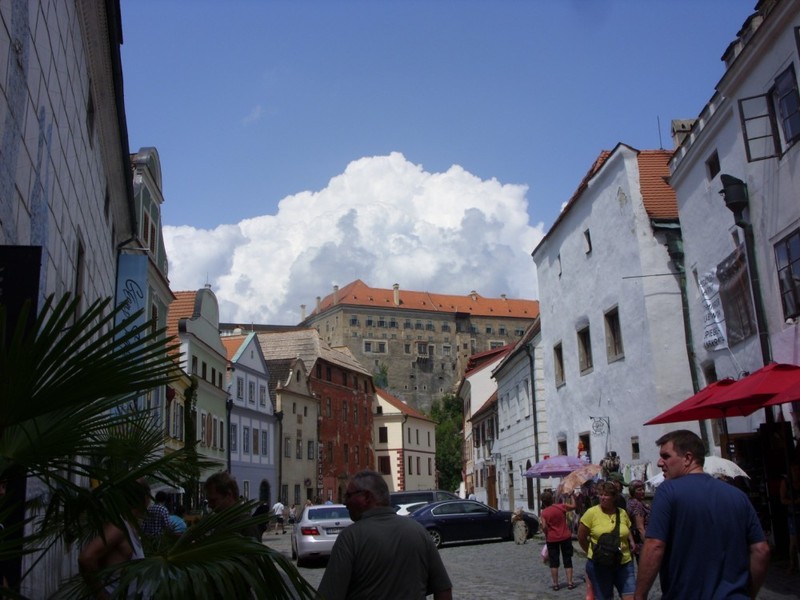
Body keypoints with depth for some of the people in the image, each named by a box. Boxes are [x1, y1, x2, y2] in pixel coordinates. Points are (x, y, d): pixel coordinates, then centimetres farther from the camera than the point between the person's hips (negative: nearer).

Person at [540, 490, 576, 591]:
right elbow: (573, 506, 9)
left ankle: (555, 584, 9)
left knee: (554, 562, 7)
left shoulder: (544, 513, -10)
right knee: (567, 560, 10)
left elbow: (544, 527, -16)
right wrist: (571, 497, 23)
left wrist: (547, 534, 3)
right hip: (565, 537, 1)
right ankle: (570, 582, 9)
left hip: (552, 539, -1)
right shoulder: (561, 506, -6)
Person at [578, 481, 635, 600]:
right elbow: (581, 537, -1)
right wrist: (592, 553, 7)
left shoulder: (622, 513, 3)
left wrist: (631, 541, 4)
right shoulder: (591, 513, -10)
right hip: (599, 565, -3)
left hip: (624, 563, 3)